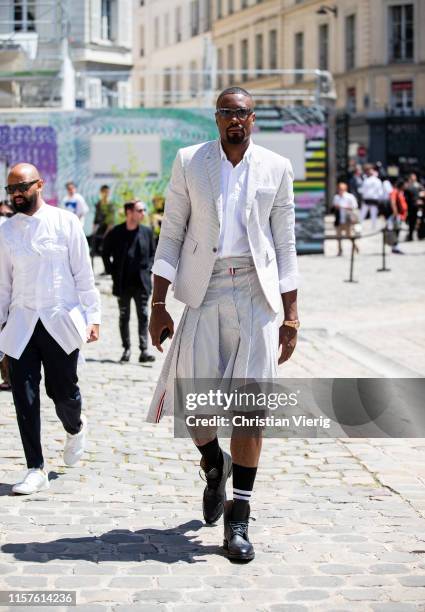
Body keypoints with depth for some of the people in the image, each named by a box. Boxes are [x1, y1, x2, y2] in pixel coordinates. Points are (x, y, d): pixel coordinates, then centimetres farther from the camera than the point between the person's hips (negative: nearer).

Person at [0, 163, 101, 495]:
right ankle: (36, 470, 4)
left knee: (63, 390, 1)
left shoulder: (66, 223, 0)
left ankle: (75, 429, 37)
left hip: (61, 321, -2)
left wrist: (92, 316, -3)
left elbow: (83, 274, 1)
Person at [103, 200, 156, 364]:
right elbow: (106, 253, 7)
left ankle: (144, 350, -6)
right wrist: (112, 271, 1)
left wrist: (148, 269, 0)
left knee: (143, 316, -4)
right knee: (124, 317, 8)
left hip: (142, 282, 1)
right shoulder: (116, 233, -3)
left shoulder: (147, 232, 3)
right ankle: (126, 349, 17)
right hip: (123, 283, -1)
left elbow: (153, 253, 13)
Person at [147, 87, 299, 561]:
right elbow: (171, 234, 5)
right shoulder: (189, 162, 5)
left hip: (256, 294, 0)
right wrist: (158, 304, -1)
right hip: (204, 292, 0)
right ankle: (214, 466, 29)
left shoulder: (276, 168, 7)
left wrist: (291, 315, 4)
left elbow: (285, 243, 8)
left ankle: (238, 519, 4)